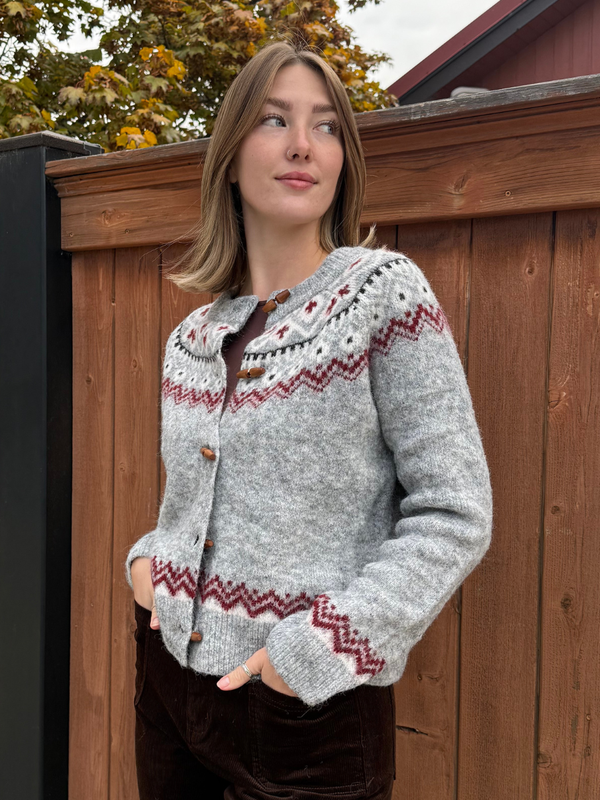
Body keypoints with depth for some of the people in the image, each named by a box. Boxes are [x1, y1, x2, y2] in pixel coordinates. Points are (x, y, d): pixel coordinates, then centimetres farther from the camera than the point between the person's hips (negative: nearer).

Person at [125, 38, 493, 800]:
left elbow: (455, 515, -14)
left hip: (313, 711, -5)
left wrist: (316, 651, -18)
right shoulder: (191, 338, 4)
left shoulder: (383, 292, -11)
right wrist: (148, 559, 0)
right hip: (169, 680, 5)